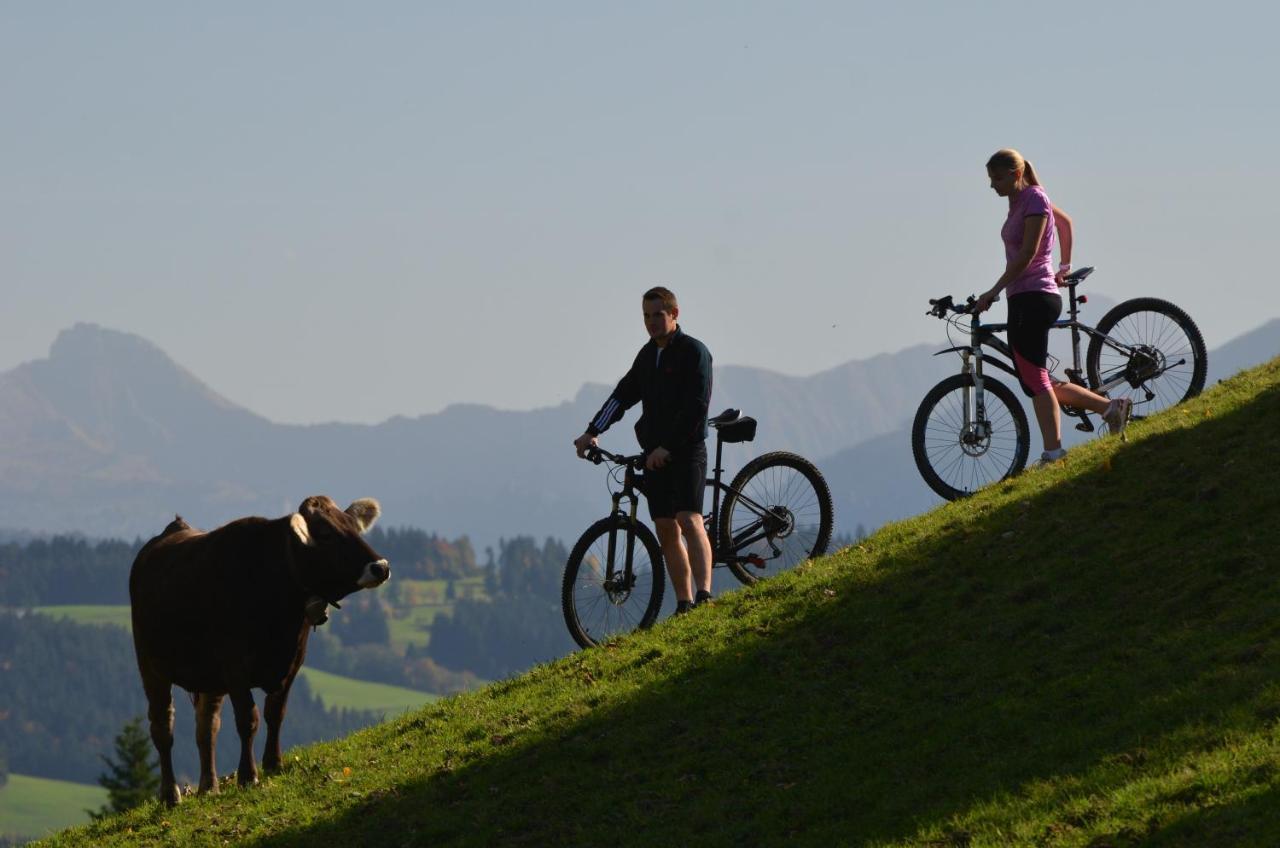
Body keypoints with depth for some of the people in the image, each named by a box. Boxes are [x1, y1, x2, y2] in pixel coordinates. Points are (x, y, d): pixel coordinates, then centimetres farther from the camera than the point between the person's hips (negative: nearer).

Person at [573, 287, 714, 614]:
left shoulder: (694, 352, -9)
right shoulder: (648, 354, 14)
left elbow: (695, 409, -17)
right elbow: (623, 395, 15)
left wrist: (668, 448, -22)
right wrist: (592, 432, 4)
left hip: (686, 451, -7)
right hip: (655, 453, 7)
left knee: (689, 520, -21)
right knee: (666, 531, 4)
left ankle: (704, 595, -29)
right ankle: (683, 605, 7)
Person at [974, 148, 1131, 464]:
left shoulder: (1034, 200, -11)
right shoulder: (1020, 201, 16)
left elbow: (1027, 254, -19)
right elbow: (1065, 222, 32)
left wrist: (994, 291, -19)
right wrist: (1064, 266, 37)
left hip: (1033, 299, -10)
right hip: (1023, 299, 10)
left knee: (1034, 379, -10)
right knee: (1034, 380, 9)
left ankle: (1053, 453, -9)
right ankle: (1110, 407, 11)